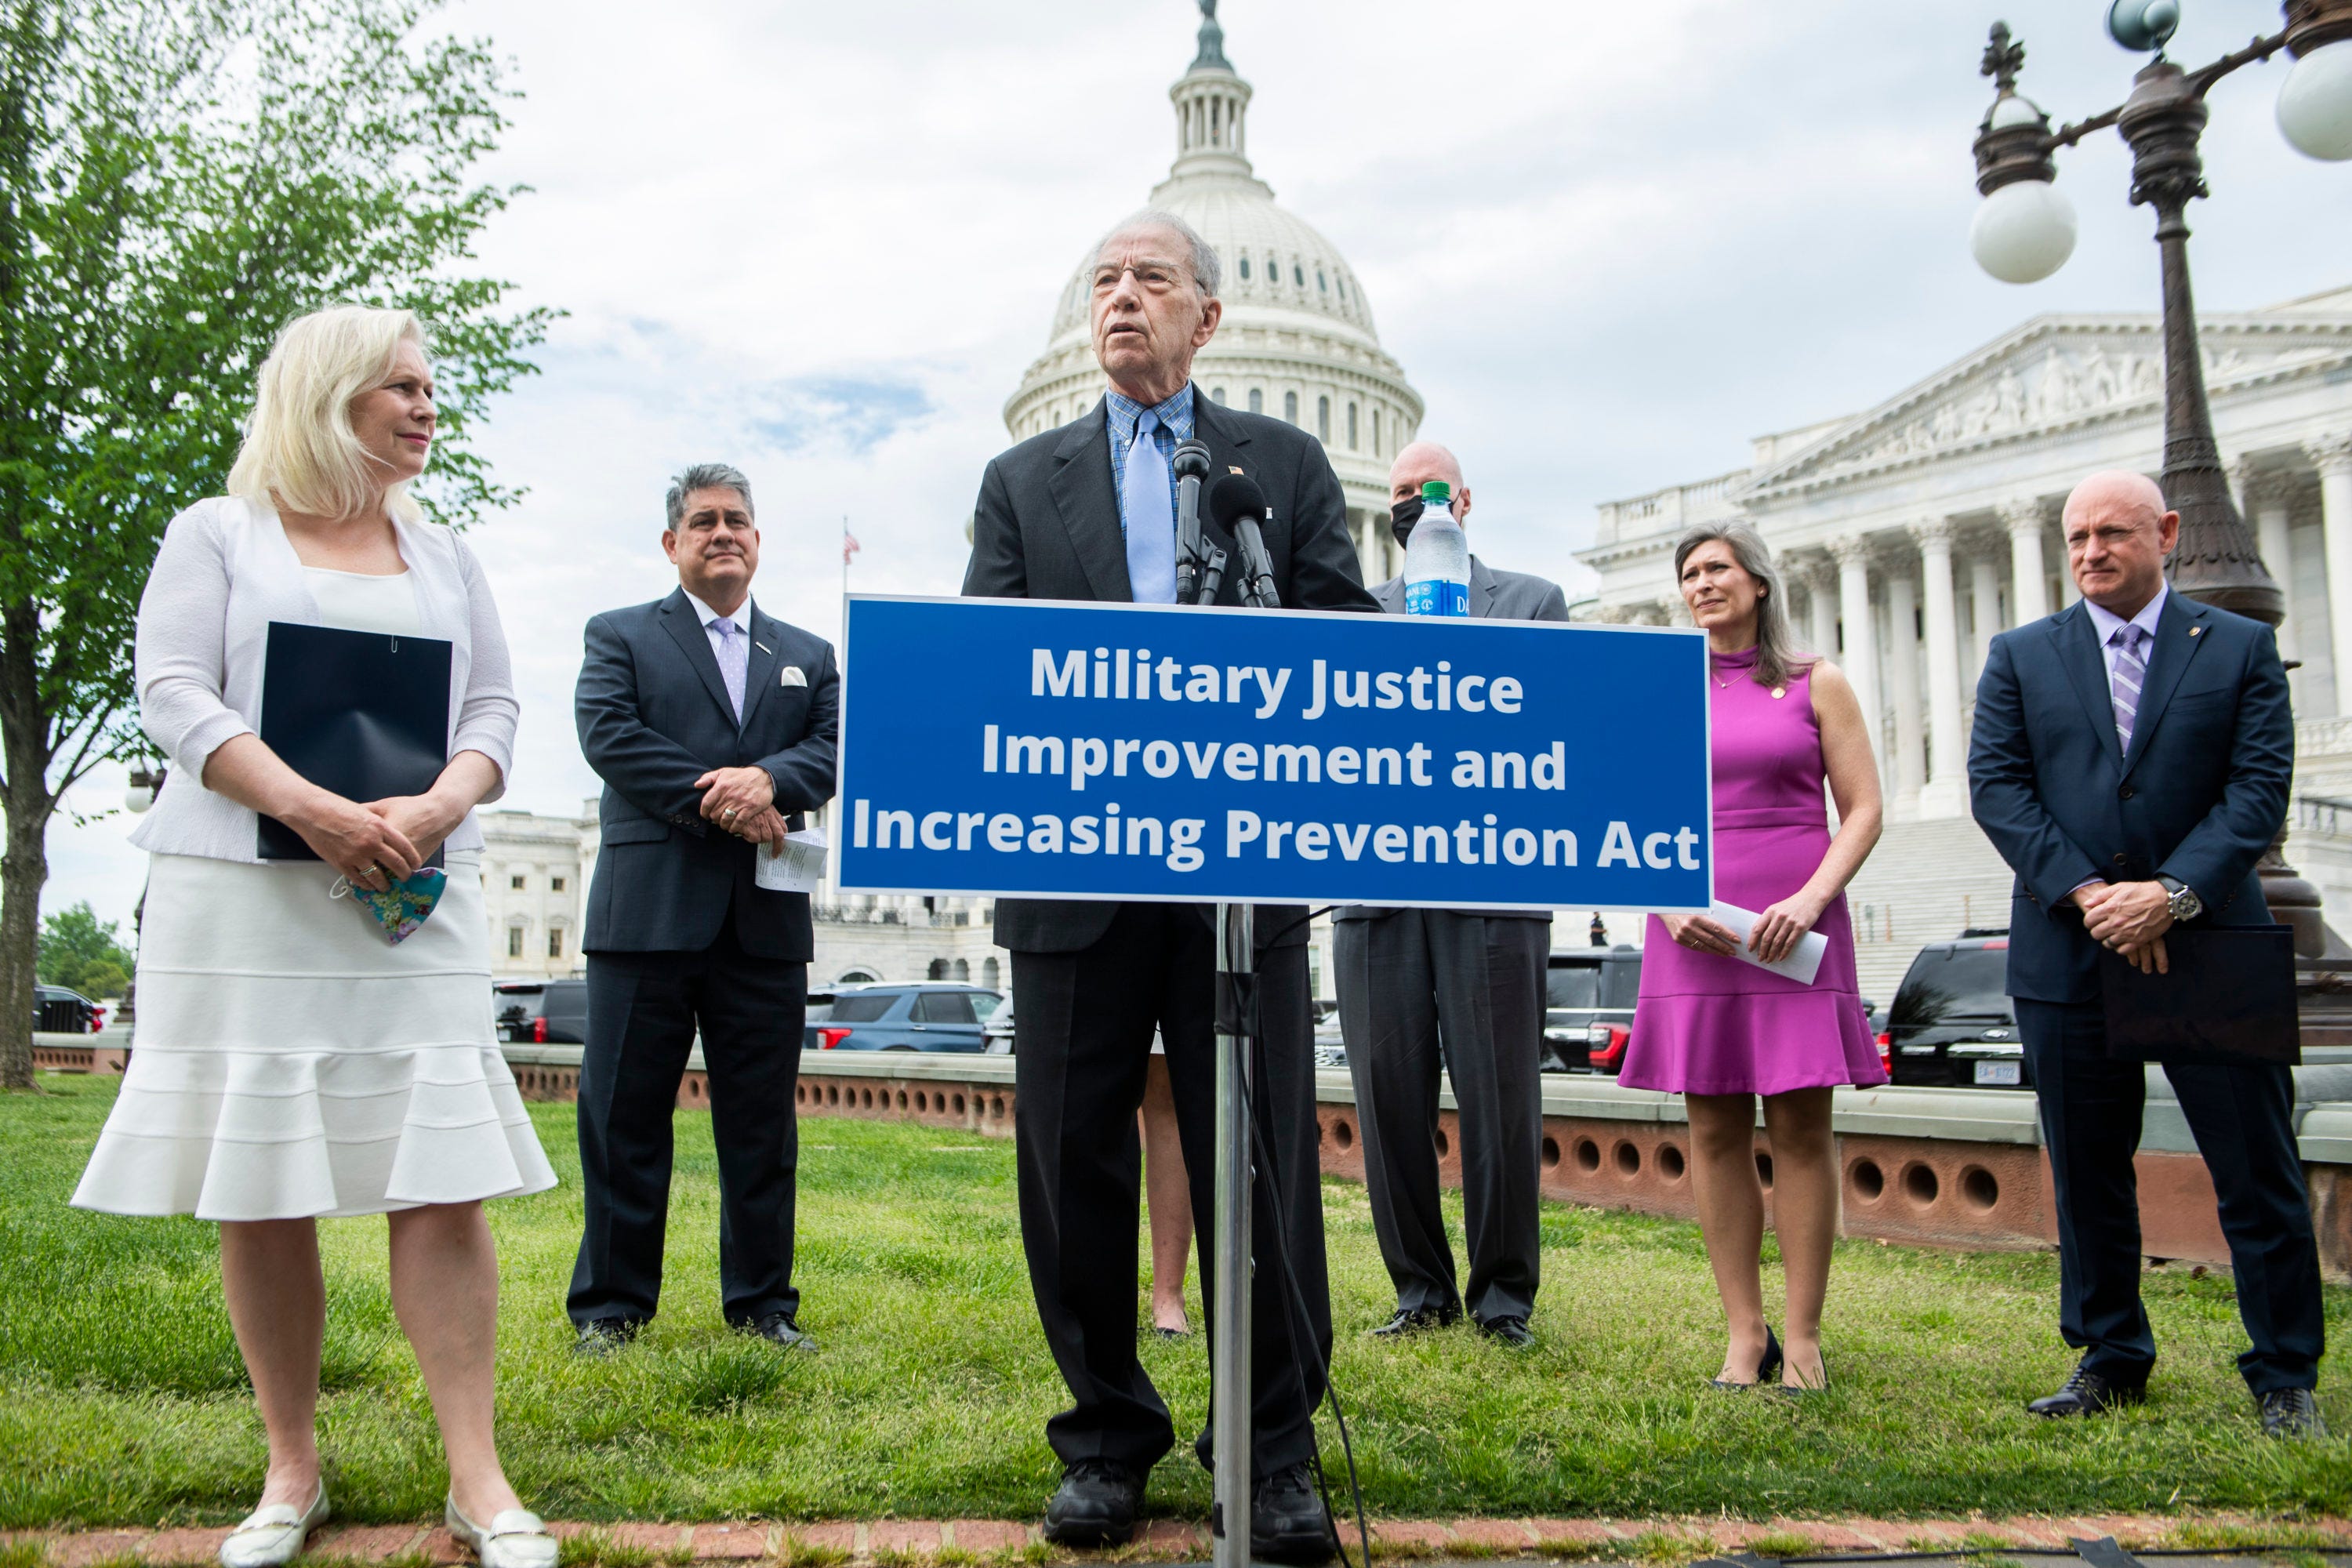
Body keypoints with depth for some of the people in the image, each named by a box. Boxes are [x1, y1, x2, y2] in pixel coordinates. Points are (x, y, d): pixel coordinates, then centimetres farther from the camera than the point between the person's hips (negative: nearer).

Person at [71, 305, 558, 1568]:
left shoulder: (443, 556, 17)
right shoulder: (217, 535, 8)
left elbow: (493, 706, 11)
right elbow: (173, 692, -4)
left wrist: (437, 810, -11)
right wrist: (313, 810, -18)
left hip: (412, 899, 2)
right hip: (244, 896, -2)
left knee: (440, 1176, -6)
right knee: (255, 1185, 1)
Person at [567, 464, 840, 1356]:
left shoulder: (809, 658, 19)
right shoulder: (620, 636, 11)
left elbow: (836, 748, 4)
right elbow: (607, 733, -6)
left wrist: (769, 779, -17)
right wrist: (717, 802, -15)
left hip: (767, 918, 2)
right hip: (648, 909, -2)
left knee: (762, 1122, 6)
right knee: (624, 1116, 2)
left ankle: (763, 1304, 17)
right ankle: (610, 1307, 14)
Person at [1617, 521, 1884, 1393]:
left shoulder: (1815, 684, 8)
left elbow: (1863, 808, 3)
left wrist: (1811, 899, -12)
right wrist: (1669, 902, -7)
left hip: (1794, 928, -2)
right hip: (1693, 931, 2)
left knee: (1799, 1126, -2)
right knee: (1714, 1129, 2)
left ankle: (1802, 1338, 6)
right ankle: (1744, 1335, 10)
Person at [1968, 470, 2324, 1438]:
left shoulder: (2240, 648, 6)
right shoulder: (2021, 658, 8)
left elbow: (2260, 788, -4)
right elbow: (1996, 786, -1)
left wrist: (2175, 894, -17)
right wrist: (2084, 892, -13)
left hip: (2209, 946, -1)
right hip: (2068, 952, 2)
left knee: (2258, 1173, 4)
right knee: (2087, 1174, 9)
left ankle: (2285, 1378, 19)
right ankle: (2109, 1361, 24)